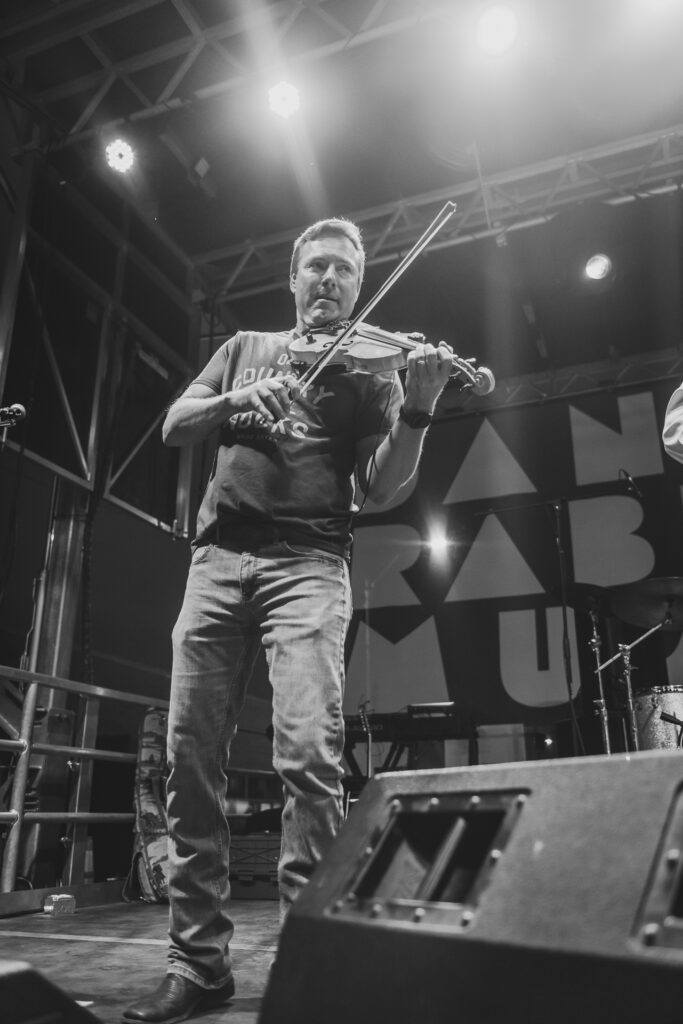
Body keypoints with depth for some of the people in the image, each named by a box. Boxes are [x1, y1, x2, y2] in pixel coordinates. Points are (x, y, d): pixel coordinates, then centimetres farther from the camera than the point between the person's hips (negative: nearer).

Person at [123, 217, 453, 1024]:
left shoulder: (369, 370, 13)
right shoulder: (245, 348, 23)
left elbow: (381, 486, 1)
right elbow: (175, 428, 11)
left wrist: (418, 411, -17)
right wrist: (239, 399, -8)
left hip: (308, 561, -2)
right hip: (219, 555, 3)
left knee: (308, 750, -20)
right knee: (191, 752, -2)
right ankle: (198, 958, 11)